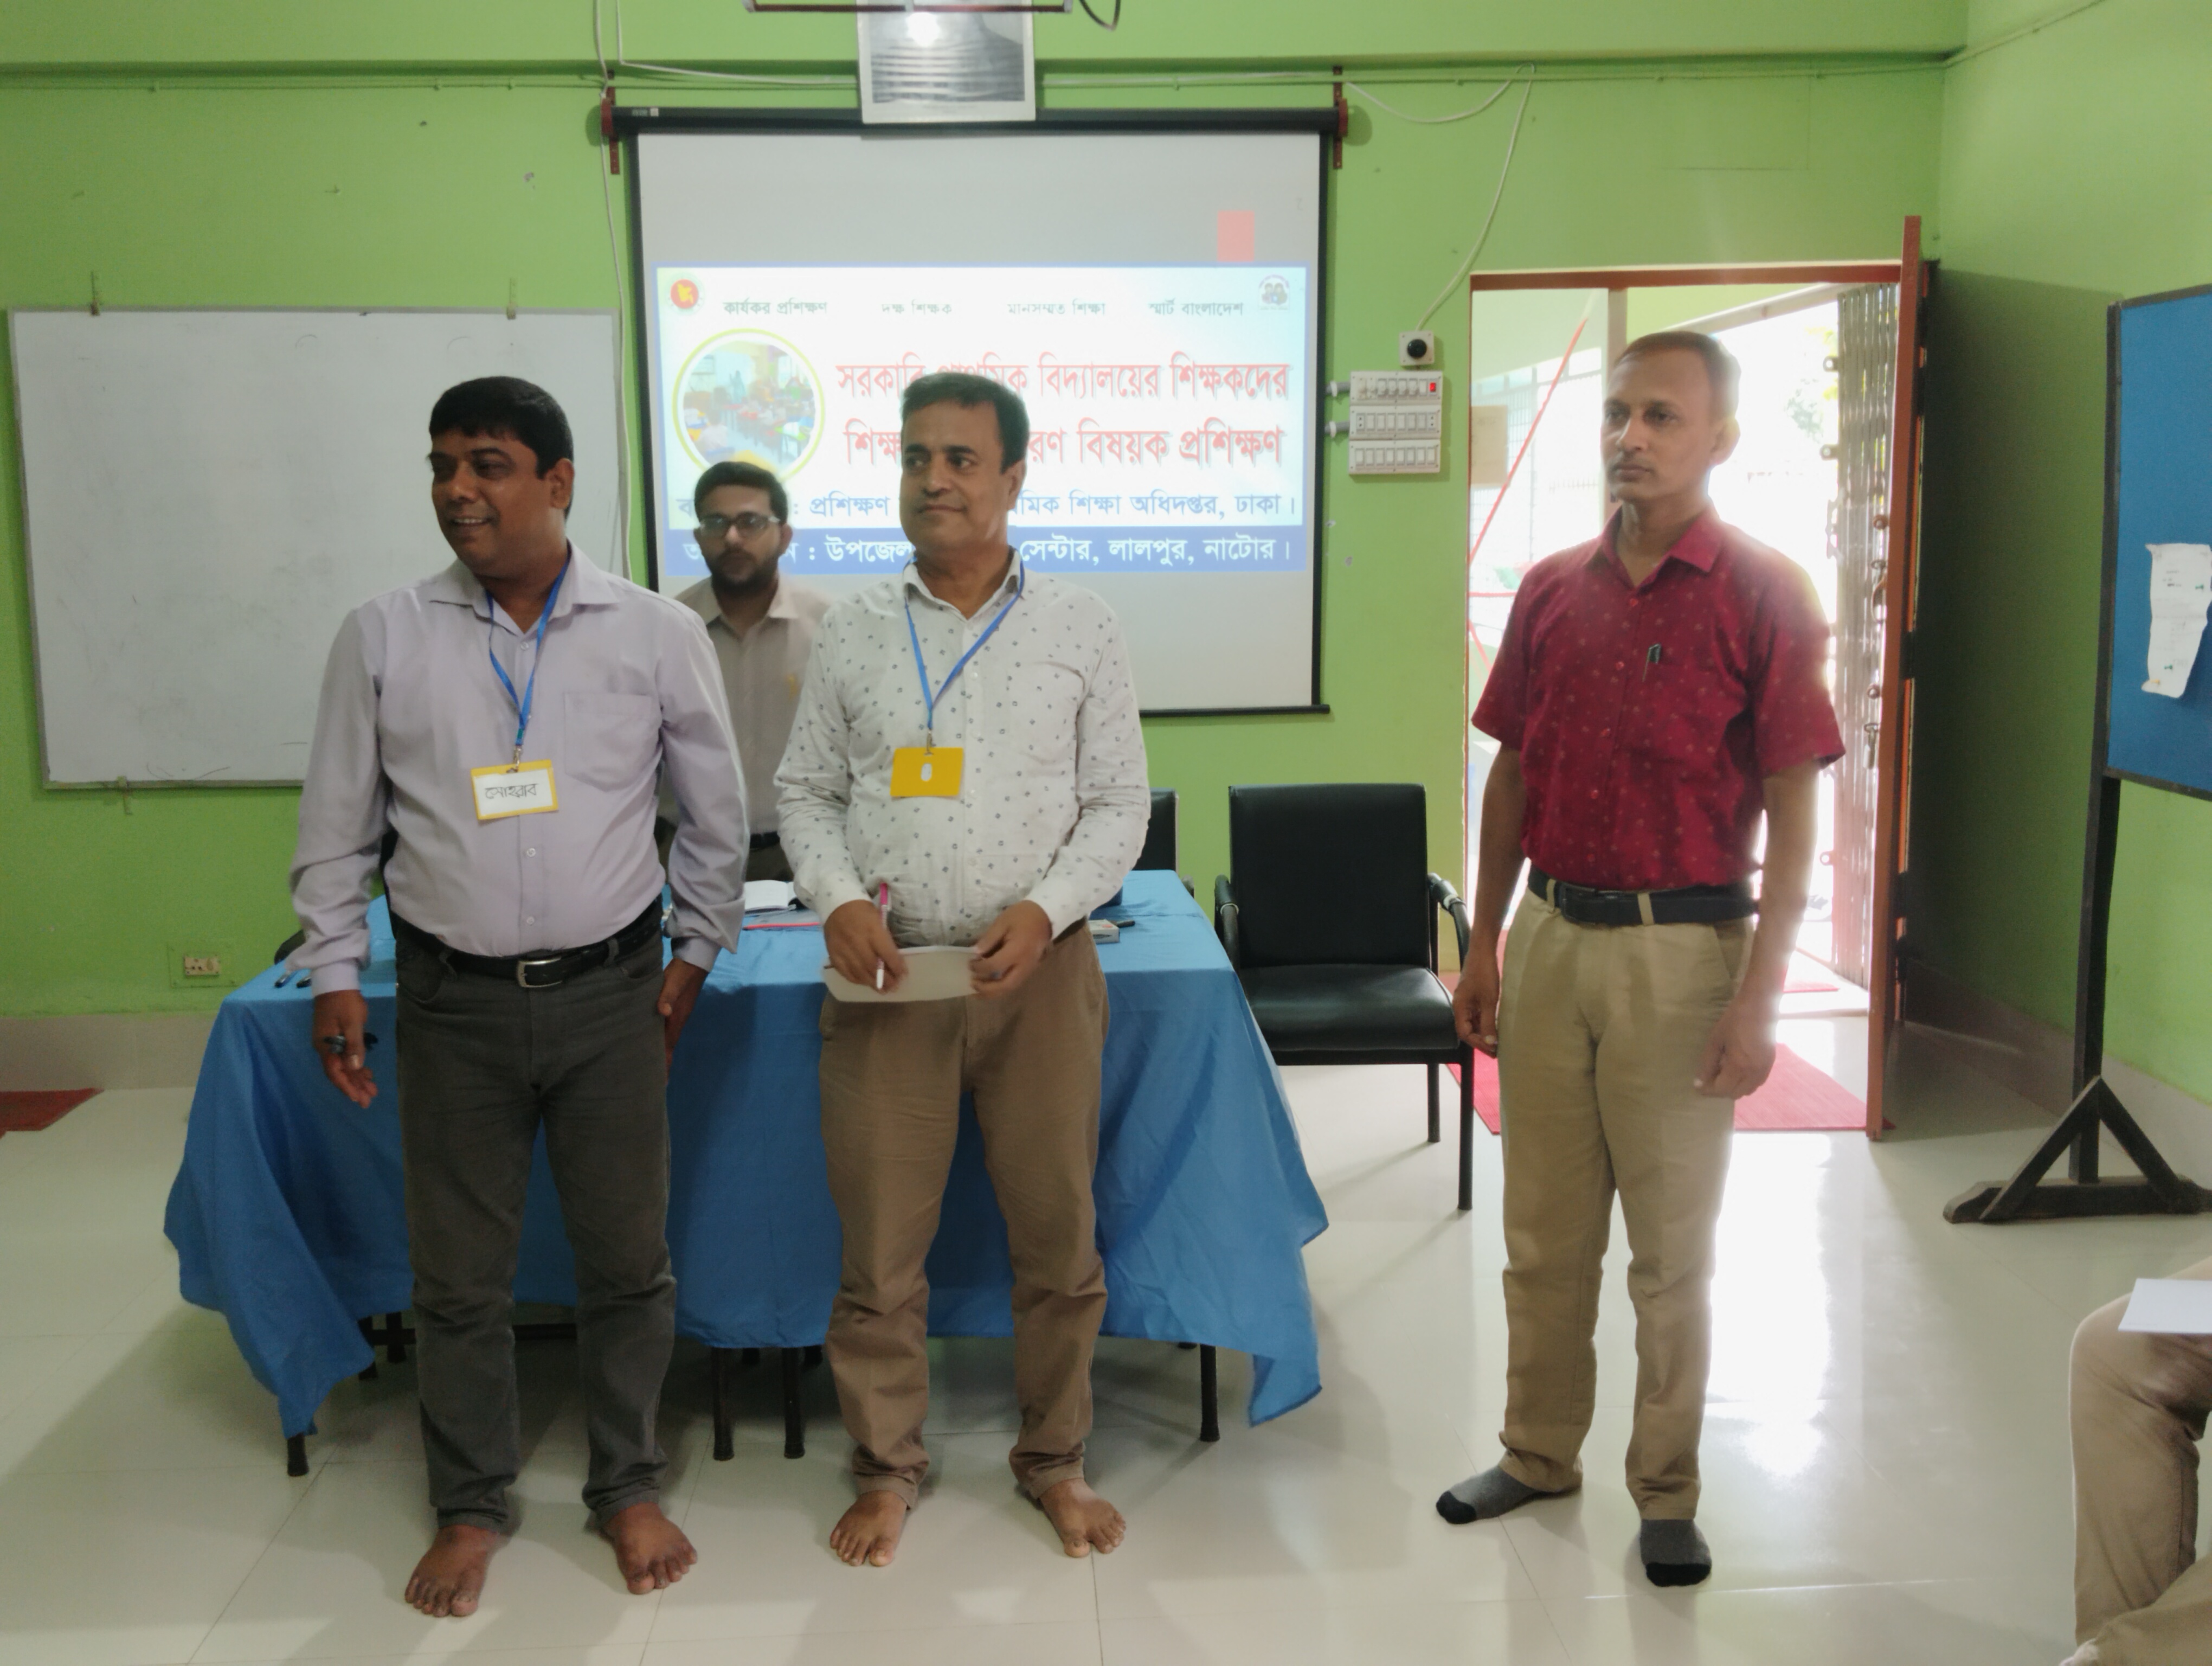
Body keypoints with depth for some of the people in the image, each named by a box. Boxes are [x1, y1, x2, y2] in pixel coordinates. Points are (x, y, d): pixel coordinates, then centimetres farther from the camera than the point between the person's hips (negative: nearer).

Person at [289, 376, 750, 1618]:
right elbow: (338, 828, 7)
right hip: (455, 1000, 1)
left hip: (612, 993, 0)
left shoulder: (658, 634, -2)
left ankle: (628, 1489, 29)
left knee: (630, 1258, 8)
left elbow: (716, 814, 7)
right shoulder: (383, 639, 0)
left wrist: (695, 957, 8)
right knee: (459, 1274, 10)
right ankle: (472, 1506, 30)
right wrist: (337, 977, 4)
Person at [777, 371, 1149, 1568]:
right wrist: (839, 899, -8)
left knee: (1057, 1234, 8)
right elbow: (806, 791, 10)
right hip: (885, 973, 1)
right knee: (879, 1243, 7)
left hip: (1038, 968, 0)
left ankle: (1054, 1459, 28)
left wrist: (1046, 909, -12)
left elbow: (1119, 802, 3)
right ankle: (887, 1468, 26)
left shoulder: (1079, 626, 2)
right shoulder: (853, 629, 6)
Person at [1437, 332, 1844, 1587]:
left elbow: (1794, 810, -9)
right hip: (1551, 935, 4)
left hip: (1682, 949, -4)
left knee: (1672, 1246, 8)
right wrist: (1482, 947, 10)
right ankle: (1540, 1451, 31)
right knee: (1544, 1232, 14)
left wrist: (1761, 994, -14)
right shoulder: (1552, 590, 7)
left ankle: (1668, 1494, 24)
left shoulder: (1766, 596, -7)